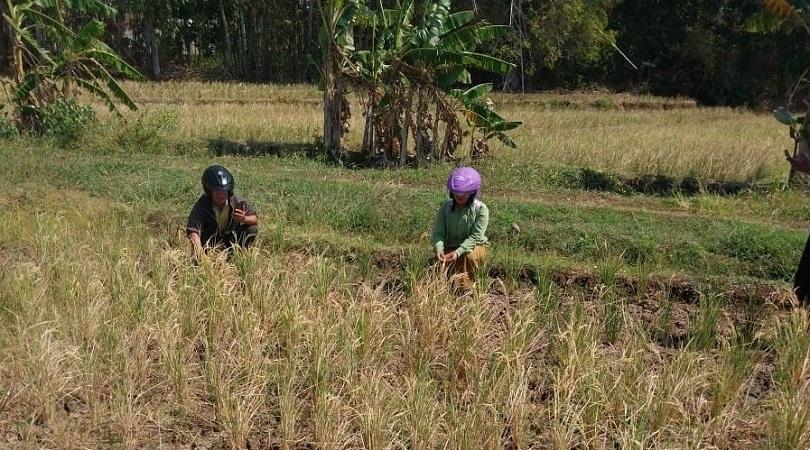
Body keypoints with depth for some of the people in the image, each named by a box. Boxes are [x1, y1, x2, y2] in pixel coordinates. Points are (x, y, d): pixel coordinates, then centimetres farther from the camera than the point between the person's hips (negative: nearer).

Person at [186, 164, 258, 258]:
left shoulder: (237, 202, -19)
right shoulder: (202, 205, -28)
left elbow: (255, 219, -12)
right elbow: (192, 230, -41)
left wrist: (245, 219, -37)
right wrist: (199, 250, -60)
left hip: (231, 239, 3)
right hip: (210, 243, -2)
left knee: (252, 229, -20)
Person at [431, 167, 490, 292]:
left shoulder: (481, 209, -18)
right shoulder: (446, 207, -9)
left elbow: (475, 237, -26)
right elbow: (438, 232, -14)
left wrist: (458, 252, -41)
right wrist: (439, 249, -37)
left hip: (475, 247, -3)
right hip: (450, 247, 3)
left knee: (469, 256, -37)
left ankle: (465, 288, -13)